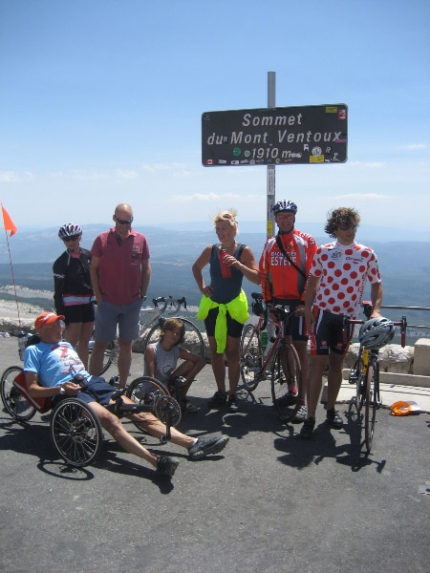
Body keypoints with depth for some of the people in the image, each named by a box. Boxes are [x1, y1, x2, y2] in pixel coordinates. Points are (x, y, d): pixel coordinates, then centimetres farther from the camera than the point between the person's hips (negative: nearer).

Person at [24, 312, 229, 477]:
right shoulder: (34, 350, 12)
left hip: (93, 383, 7)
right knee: (110, 419, -35)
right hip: (69, 392, -7)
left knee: (141, 413, -13)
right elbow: (32, 389, 1)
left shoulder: (66, 345, 32)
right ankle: (156, 461, -54)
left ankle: (193, 443, -24)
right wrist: (60, 388, -15)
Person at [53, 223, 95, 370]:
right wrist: (60, 314, -13)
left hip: (88, 303, 5)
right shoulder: (61, 262, -9)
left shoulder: (88, 256, 5)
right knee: (71, 343, -7)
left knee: (85, 340, 12)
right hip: (71, 304, -5)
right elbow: (58, 291, -9)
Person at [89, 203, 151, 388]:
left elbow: (146, 268, 8)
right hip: (107, 302, -2)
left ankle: (122, 387, 20)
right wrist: (98, 297, -4)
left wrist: (142, 295, 3)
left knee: (126, 345, 10)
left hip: (132, 303, 2)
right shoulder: (102, 240, -4)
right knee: (100, 345, 2)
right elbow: (93, 269, 0)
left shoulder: (140, 240, 0)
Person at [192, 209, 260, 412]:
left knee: (232, 351, 1)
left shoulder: (243, 251, -8)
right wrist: (201, 286, 5)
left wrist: (238, 265, -28)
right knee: (215, 350, 8)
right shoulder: (211, 250, -1)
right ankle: (220, 392, 20)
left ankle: (233, 395, 11)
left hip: (233, 306, -3)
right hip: (212, 305, 3)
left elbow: (257, 279, -16)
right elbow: (196, 268, 18)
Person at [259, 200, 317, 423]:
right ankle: (291, 391, 28)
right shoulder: (270, 243, 10)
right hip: (278, 302, 5)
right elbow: (264, 274, 12)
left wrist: (305, 302, -13)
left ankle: (303, 401, -2)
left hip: (299, 302, -5)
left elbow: (313, 275, -8)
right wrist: (268, 300, 6)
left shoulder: (306, 241, -4)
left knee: (300, 349, -6)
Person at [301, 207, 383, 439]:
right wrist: (307, 311, -1)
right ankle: (310, 418, -1)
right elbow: (312, 282, 5)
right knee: (318, 363, -5)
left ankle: (331, 409, 28)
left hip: (348, 316, 1)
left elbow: (376, 284, 3)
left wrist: (376, 310, -12)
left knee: (336, 362, 13)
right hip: (323, 313, -1)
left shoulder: (367, 254, -1)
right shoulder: (323, 252, -1)